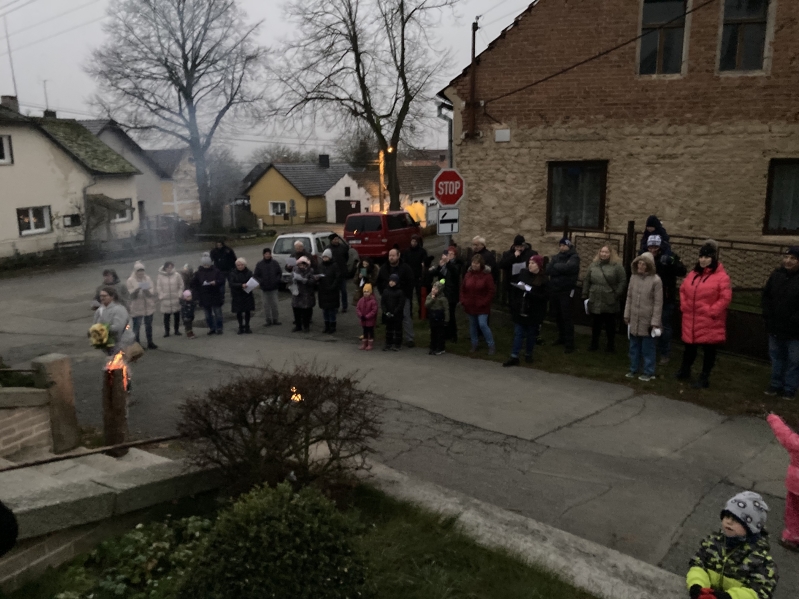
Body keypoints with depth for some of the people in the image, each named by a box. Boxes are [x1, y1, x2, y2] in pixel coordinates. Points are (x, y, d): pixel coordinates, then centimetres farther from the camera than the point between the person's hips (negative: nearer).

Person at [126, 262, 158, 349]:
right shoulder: (131, 280, -4)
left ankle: (150, 343, 23)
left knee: (149, 325, 12)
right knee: (136, 327, -1)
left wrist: (147, 291, -23)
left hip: (148, 306, 3)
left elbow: (152, 292, -2)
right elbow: (132, 294, -11)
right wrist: (137, 289, -30)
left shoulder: (148, 279, 3)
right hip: (137, 307, -3)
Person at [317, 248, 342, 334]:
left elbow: (338, 278, -11)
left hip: (332, 292, -5)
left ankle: (332, 327, 8)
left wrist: (333, 287, -18)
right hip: (322, 291, 5)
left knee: (332, 309, -1)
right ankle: (327, 326, 20)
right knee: (325, 309, 10)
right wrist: (317, 285, -4)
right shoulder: (320, 266, 10)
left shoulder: (335, 266, -6)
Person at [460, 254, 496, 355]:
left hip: (482, 306, -5)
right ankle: (474, 345, 26)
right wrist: (463, 300, 0)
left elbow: (492, 290, -11)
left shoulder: (487, 275, -11)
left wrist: (485, 302, -15)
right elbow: (463, 288, 11)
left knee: (483, 324, -11)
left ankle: (491, 346, 1)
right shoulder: (468, 274, 4)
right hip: (470, 305, 5)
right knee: (472, 325, 13)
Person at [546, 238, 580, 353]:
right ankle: (562, 338, 29)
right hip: (554, 291, 6)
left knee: (566, 317, -5)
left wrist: (555, 266, -8)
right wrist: (561, 269, -17)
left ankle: (569, 343, -1)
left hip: (566, 291, -6)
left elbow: (568, 267, -24)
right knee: (557, 316, 13)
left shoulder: (574, 257, -4)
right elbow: (548, 270, -4)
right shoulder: (556, 257, 11)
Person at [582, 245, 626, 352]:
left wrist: (617, 296, -12)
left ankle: (611, 345, 20)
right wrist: (585, 295, 7)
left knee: (610, 324, 8)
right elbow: (586, 281, 13)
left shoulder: (617, 265, -2)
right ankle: (594, 344, 24)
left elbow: (623, 281, -6)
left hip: (610, 302, -3)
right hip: (595, 301, 3)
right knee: (595, 324, 11)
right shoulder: (593, 265, 11)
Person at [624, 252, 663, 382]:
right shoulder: (633, 277, 4)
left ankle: (648, 372, 17)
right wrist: (627, 314, 9)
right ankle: (633, 369, 28)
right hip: (634, 319, 5)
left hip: (647, 320, -5)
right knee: (634, 346, 15)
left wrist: (655, 322, -13)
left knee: (647, 348, 4)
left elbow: (658, 303, -12)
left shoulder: (655, 280, -13)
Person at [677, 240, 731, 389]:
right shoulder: (693, 274, 9)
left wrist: (712, 311, -16)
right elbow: (683, 290, 18)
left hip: (710, 323, -5)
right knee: (689, 348, 17)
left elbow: (725, 298, -14)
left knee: (709, 350, 7)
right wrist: (684, 305, 6)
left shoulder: (721, 276, -10)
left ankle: (704, 377, 18)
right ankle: (685, 370, 36)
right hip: (691, 320, 5)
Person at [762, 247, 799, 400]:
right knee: (776, 357, 16)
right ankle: (776, 384, 29)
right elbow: (766, 296, 12)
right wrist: (768, 315, 2)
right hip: (776, 327, 5)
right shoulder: (776, 275, 4)